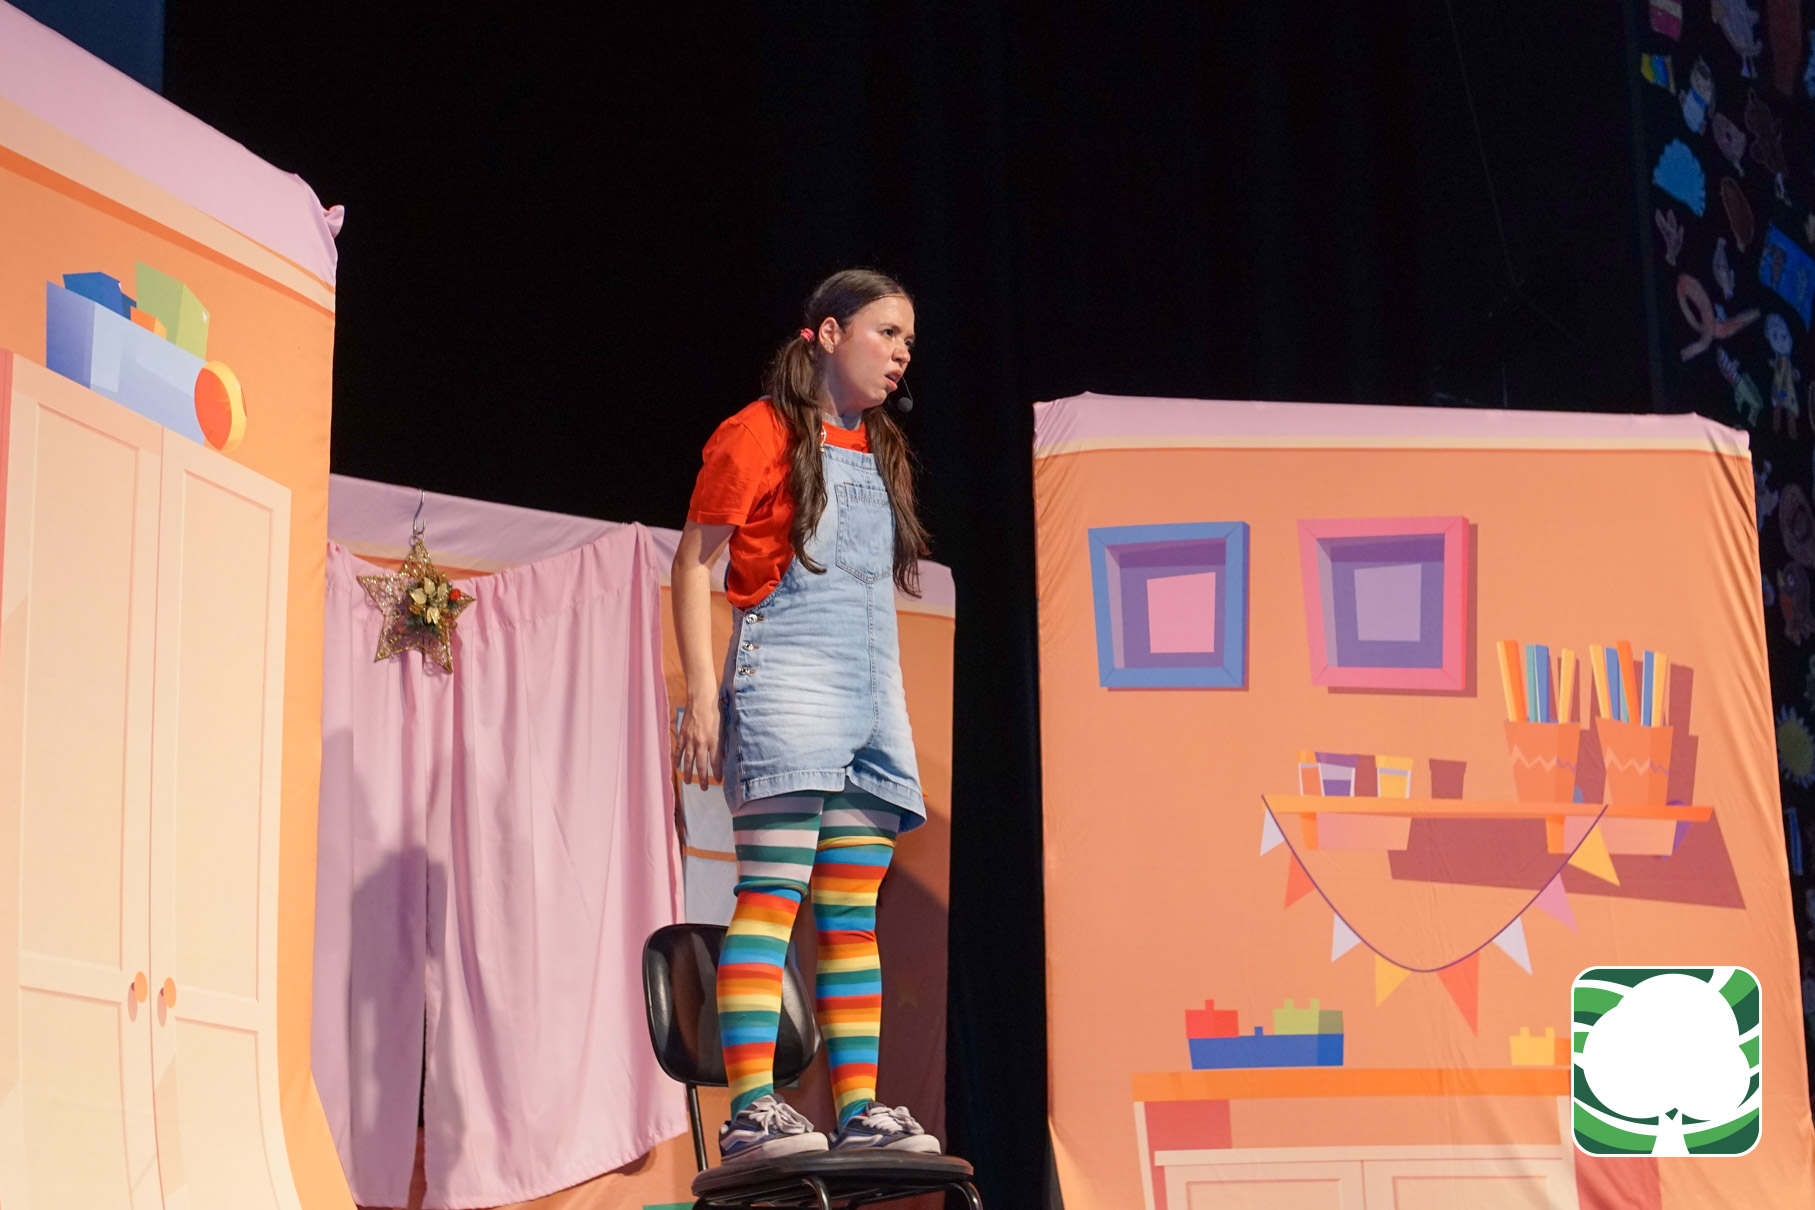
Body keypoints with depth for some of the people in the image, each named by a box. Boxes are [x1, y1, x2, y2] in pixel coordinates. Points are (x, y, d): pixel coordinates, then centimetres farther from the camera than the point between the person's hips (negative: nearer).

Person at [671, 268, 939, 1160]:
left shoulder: (879, 454, 22)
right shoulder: (760, 433, 0)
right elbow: (693, 563, -3)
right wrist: (703, 691, -12)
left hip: (872, 691, 7)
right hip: (785, 677, -7)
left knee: (852, 915, 4)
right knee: (773, 893, -15)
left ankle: (858, 1109, 4)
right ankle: (751, 1111, -19)